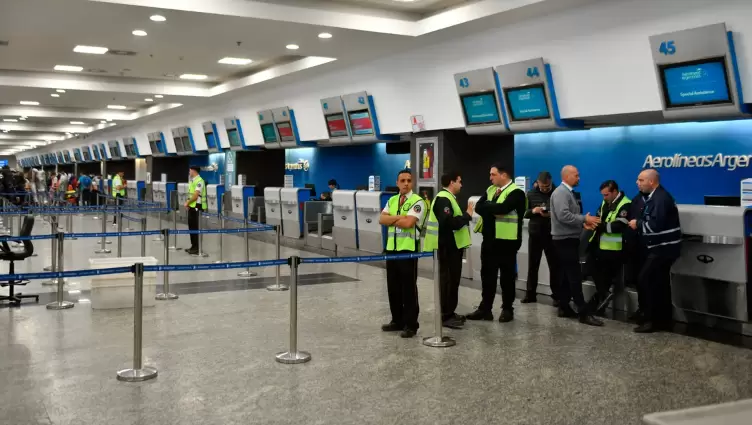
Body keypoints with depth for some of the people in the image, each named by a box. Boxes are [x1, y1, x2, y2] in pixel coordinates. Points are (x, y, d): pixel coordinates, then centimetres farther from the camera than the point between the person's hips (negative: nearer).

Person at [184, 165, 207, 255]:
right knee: (191, 226, 13)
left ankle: (197, 248, 1)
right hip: (192, 206, 9)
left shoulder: (199, 181, -16)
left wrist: (187, 202, -10)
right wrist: (188, 203, 7)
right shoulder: (192, 180, 14)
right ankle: (193, 246, 22)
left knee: (195, 227, -4)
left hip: (197, 207, -9)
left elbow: (195, 196, -20)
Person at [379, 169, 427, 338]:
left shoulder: (417, 201, -8)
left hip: (408, 249, -7)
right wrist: (399, 217, -11)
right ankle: (397, 320, 24)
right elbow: (382, 219, 2)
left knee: (408, 288, -2)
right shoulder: (392, 201, 14)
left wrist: (392, 219, -3)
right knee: (393, 287, 13)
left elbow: (408, 223, -20)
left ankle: (410, 325, 5)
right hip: (392, 248, 7)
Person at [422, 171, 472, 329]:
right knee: (447, 280, -4)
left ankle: (450, 312, 24)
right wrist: (467, 215, -17)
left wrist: (465, 216, 0)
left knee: (452, 279, 15)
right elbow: (449, 223, -27)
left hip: (452, 246, 11)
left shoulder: (448, 198, 16)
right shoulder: (443, 199, -18)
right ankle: (445, 316, 4)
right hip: (447, 247, -11)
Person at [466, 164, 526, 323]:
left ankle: (507, 309, 16)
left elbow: (503, 208, -26)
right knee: (487, 275, 11)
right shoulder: (490, 189, 13)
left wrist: (487, 206, -9)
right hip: (489, 239, 7)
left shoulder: (516, 192, -11)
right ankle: (485, 308, 19)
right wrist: (493, 209, -16)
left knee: (507, 276, 5)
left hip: (506, 240, -7)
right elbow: (478, 207, 2)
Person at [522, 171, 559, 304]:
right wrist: (532, 211, -15)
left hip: (552, 235, -2)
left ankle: (556, 296, 10)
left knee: (554, 266, 2)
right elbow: (523, 212, 4)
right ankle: (530, 294, 17)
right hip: (535, 234, 3)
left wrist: (552, 215, -22)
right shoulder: (531, 194, 4)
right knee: (532, 265, 8)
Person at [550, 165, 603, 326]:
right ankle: (583, 313, -10)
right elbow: (564, 216, -26)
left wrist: (583, 223, 2)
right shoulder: (561, 192, -15)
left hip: (570, 239, 10)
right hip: (564, 240, -10)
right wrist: (584, 219, -20)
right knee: (575, 276, -10)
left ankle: (564, 307, 19)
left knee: (567, 275, 13)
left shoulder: (569, 192, 16)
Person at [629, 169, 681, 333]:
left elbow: (655, 224, -28)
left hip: (664, 247, -11)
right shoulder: (655, 197, 15)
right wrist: (639, 222, -2)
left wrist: (638, 224, -14)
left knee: (646, 279, -11)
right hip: (662, 247, 11)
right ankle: (664, 320, 21)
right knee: (660, 283, 14)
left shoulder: (660, 198, -19)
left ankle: (653, 320, -5)